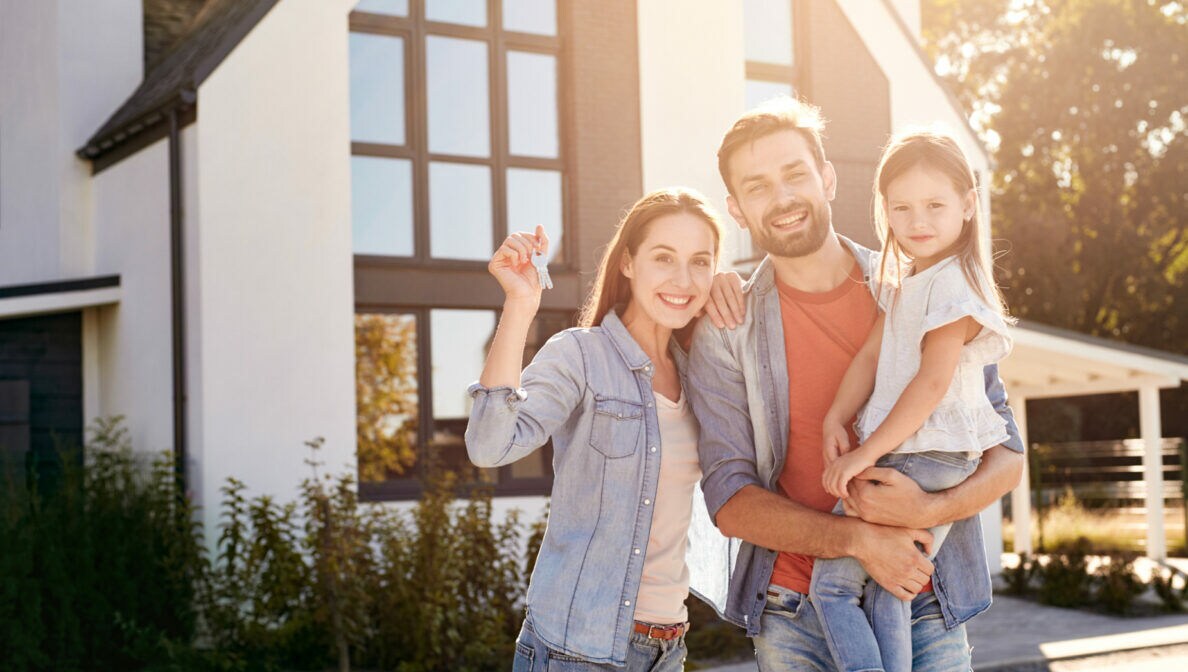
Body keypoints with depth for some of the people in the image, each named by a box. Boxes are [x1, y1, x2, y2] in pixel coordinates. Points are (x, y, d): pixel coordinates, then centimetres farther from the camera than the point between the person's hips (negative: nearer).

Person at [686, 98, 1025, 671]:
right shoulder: (725, 334, -3)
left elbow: (1006, 456, 1)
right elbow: (729, 498, -5)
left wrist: (928, 510, -18)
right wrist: (857, 539, -18)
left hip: (926, 610, 1)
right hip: (794, 619, 0)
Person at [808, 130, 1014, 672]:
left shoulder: (953, 283, -12)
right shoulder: (901, 284, 18)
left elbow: (933, 382, -18)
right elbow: (870, 355, 10)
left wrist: (867, 452, -18)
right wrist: (836, 418, -6)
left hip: (929, 459, -9)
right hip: (897, 457, 9)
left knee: (831, 583, -9)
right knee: (887, 593, 8)